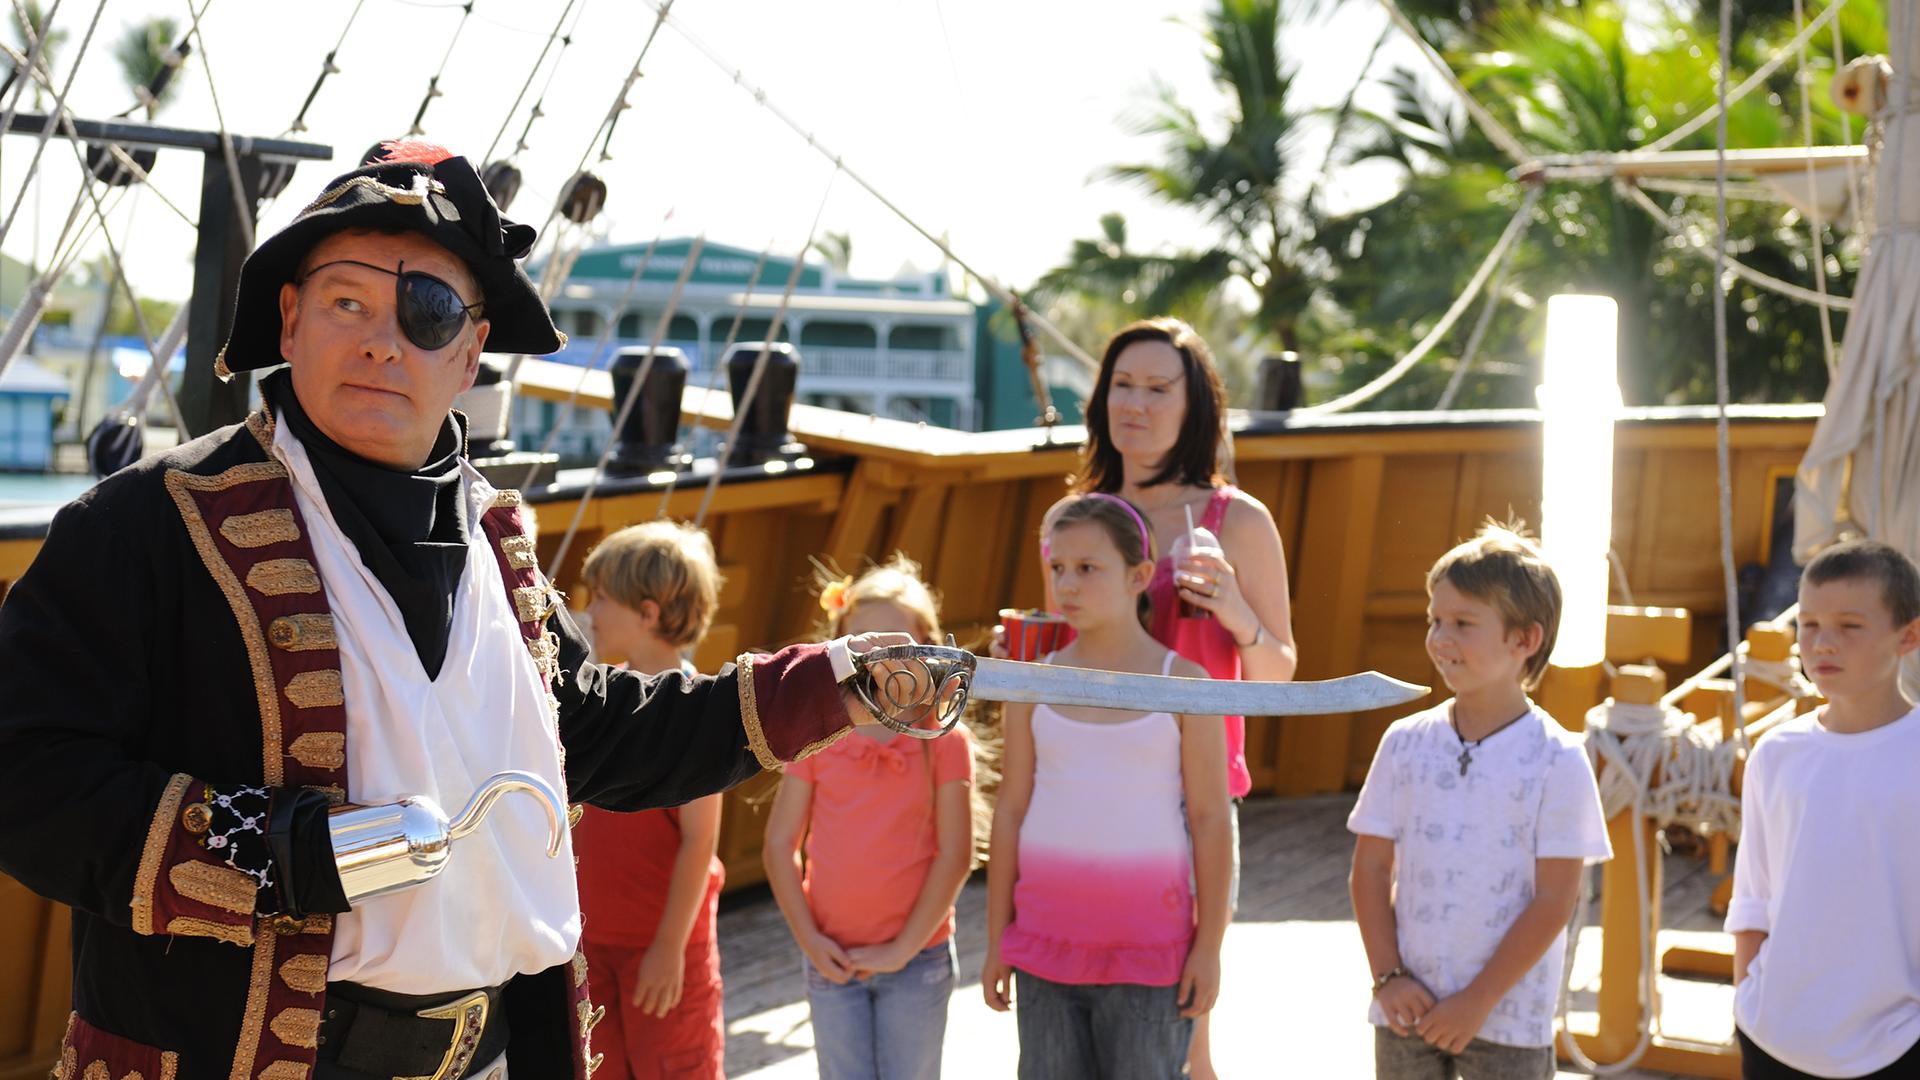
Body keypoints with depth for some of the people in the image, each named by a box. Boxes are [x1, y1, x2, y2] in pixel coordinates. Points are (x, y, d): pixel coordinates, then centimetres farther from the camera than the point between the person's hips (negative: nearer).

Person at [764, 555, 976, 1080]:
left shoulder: (944, 740, -6)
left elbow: (955, 855, -9)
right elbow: (779, 845, 0)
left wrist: (904, 948, -11)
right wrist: (808, 938, -8)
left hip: (916, 956, -2)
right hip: (832, 959, 2)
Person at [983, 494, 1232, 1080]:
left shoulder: (1183, 681, -3)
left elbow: (1210, 817, -3)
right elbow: (1011, 812, 7)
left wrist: (1209, 945, -6)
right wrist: (997, 939, 5)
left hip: (1149, 941, -3)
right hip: (1048, 939, 3)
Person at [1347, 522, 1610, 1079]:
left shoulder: (1556, 760, -9)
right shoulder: (1406, 742, 2)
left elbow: (1554, 902, -11)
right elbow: (1371, 867, 4)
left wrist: (1478, 1002, -13)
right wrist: (1388, 977, -6)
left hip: (1509, 1018, -3)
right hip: (1409, 1009, 4)